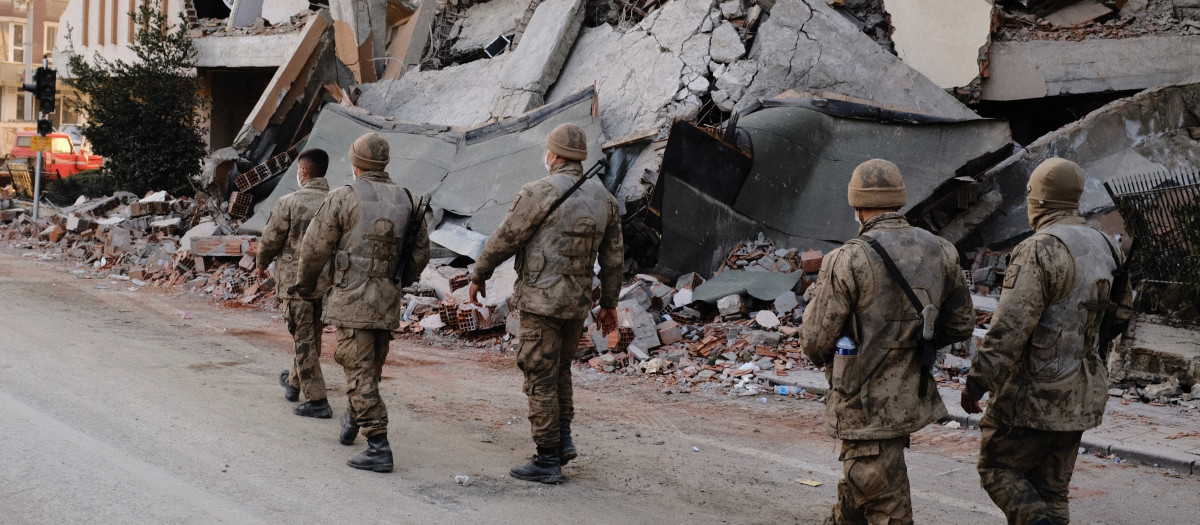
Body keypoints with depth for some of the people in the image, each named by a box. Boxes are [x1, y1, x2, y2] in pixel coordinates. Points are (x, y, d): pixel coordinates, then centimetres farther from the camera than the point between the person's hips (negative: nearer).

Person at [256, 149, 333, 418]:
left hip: (296, 280, -5)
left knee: (304, 340, 1)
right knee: (312, 336, 21)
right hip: (328, 282, 5)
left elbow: (270, 240, -5)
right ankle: (294, 382, 41)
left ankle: (316, 401, 0)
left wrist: (261, 265, 14)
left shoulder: (290, 202, -13)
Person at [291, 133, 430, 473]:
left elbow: (315, 248, -5)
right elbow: (420, 253, 14)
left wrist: (306, 283, 13)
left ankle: (378, 447, -10)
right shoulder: (405, 200, 7)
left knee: (361, 373, -5)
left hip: (352, 300, -6)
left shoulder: (343, 198, -8)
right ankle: (353, 422, 43)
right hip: (388, 304, 6)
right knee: (371, 366, 22)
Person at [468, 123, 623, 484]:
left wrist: (479, 275, 6)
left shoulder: (541, 193, -13)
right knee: (560, 371, 24)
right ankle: (563, 439, 18)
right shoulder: (602, 197, 7)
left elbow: (504, 240, -8)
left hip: (542, 300, -7)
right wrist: (609, 303, 21)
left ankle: (548, 461, 5)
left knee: (541, 379, 0)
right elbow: (613, 257, 12)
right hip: (578, 303, 7)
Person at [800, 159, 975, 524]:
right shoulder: (939, 252, 0)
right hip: (911, 396, 6)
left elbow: (816, 340, -13)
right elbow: (961, 324, 10)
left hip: (866, 406, -6)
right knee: (858, 483, 28)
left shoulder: (849, 261, -18)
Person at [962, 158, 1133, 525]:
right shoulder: (1105, 248, 6)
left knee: (998, 469, 10)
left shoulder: (1038, 251, -19)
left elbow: (1009, 327, -24)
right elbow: (1120, 311, 19)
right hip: (1080, 394, 7)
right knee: (1050, 488, 15)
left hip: (1033, 394, -7)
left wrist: (976, 382, -19)